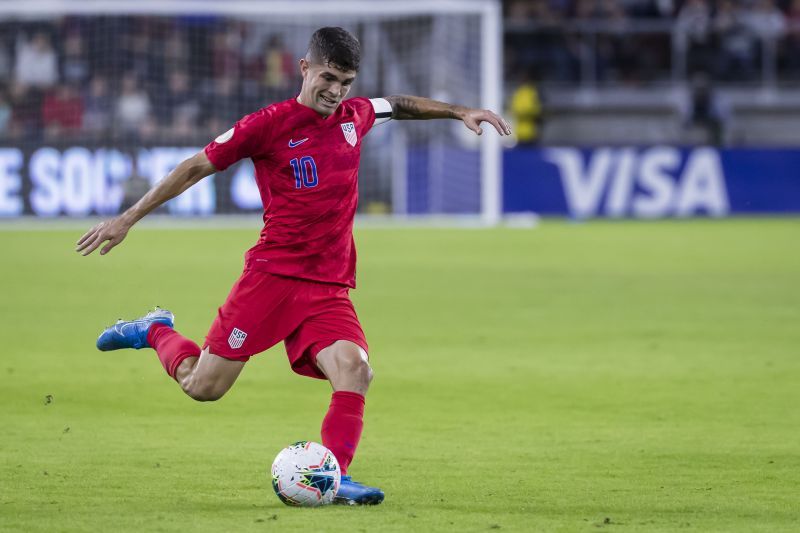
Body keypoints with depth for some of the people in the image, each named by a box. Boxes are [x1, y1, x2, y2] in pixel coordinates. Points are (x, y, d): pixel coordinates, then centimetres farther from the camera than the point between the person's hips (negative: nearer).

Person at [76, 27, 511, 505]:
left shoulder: (356, 116, 9)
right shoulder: (269, 125, -6)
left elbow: (400, 105, 33)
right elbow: (197, 167, -1)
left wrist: (460, 112, 28)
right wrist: (128, 219, -1)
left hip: (330, 288, 4)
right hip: (272, 274, -4)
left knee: (354, 368, -23)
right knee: (203, 387, -1)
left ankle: (335, 478, -21)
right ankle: (156, 332, 29)